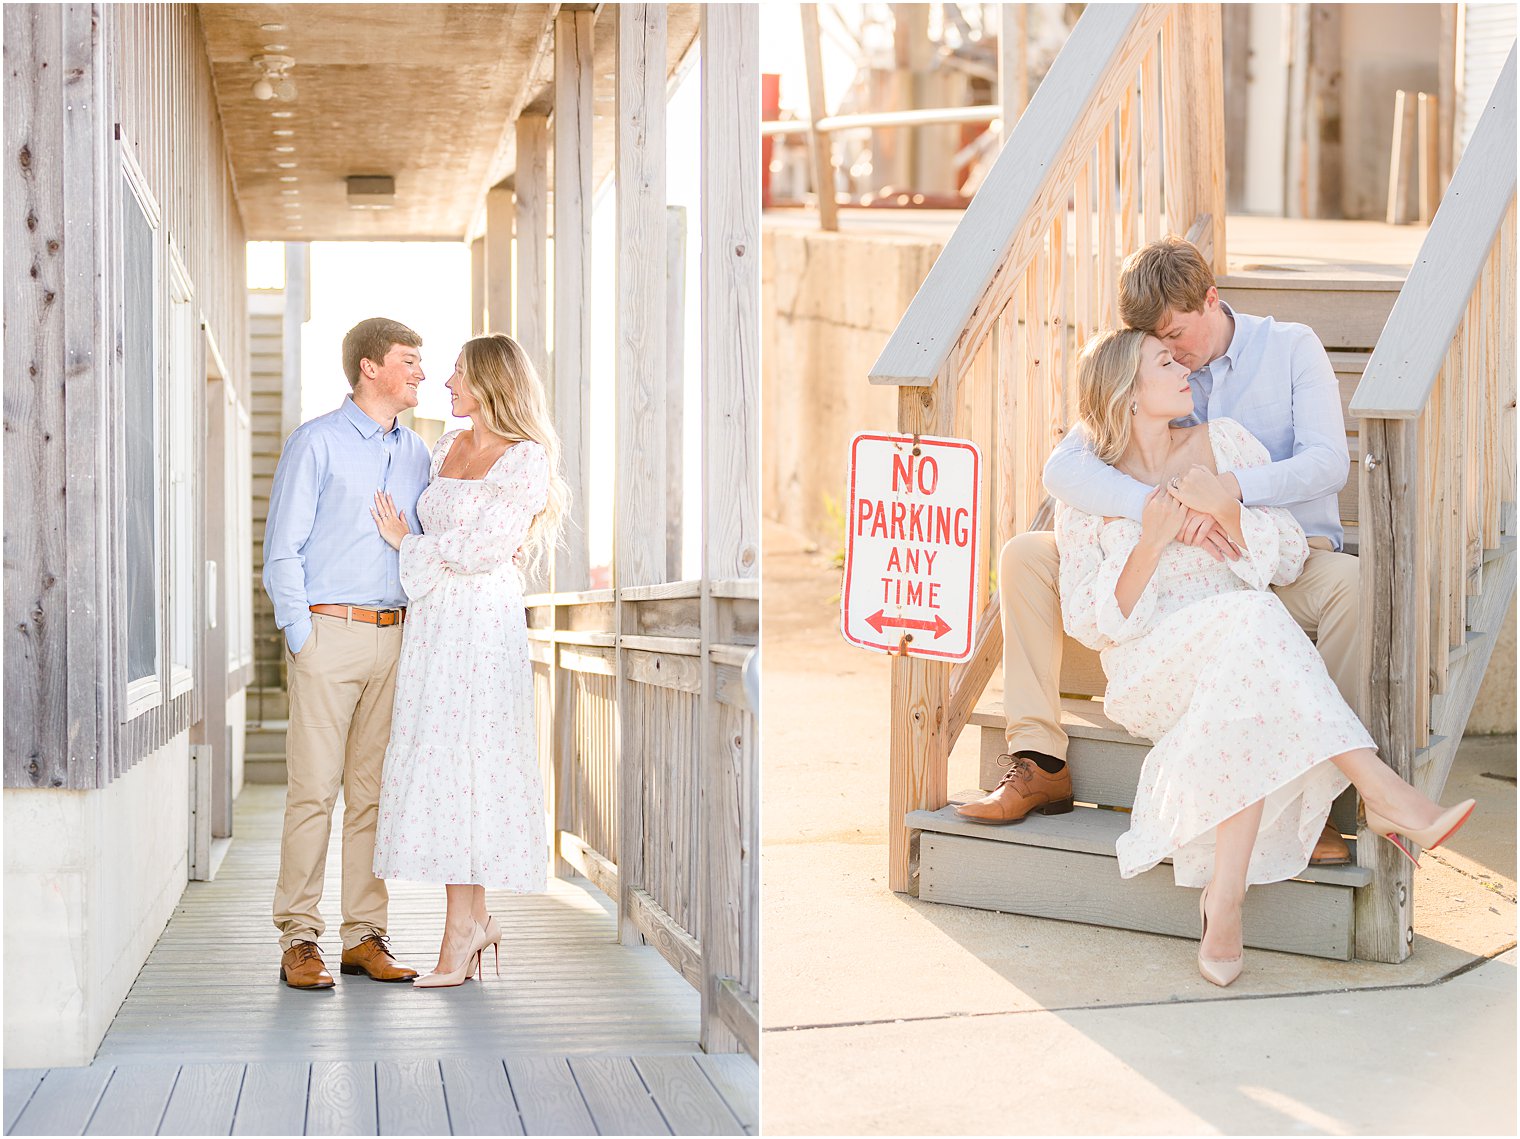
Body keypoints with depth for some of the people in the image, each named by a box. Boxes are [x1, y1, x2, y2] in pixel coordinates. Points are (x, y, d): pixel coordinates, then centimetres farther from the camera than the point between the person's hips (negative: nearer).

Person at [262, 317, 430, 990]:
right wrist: (301, 639, -9)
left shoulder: (417, 453, 16)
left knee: (374, 789, 5)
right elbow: (282, 552, -3)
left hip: (394, 636, 5)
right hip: (330, 632, -5)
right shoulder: (316, 442, 0)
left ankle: (364, 935, 11)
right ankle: (299, 939, 0)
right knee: (314, 789, -6)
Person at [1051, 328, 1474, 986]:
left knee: (1246, 715, -35)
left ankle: (1224, 902, -37)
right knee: (1246, 622, -34)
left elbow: (1289, 560, 4)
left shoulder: (1224, 444, 8)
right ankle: (1379, 790, -37)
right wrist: (1151, 542, -17)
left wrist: (1227, 509, -16)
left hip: (1246, 653, 2)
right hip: (1149, 670, -2)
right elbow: (1089, 623, -3)